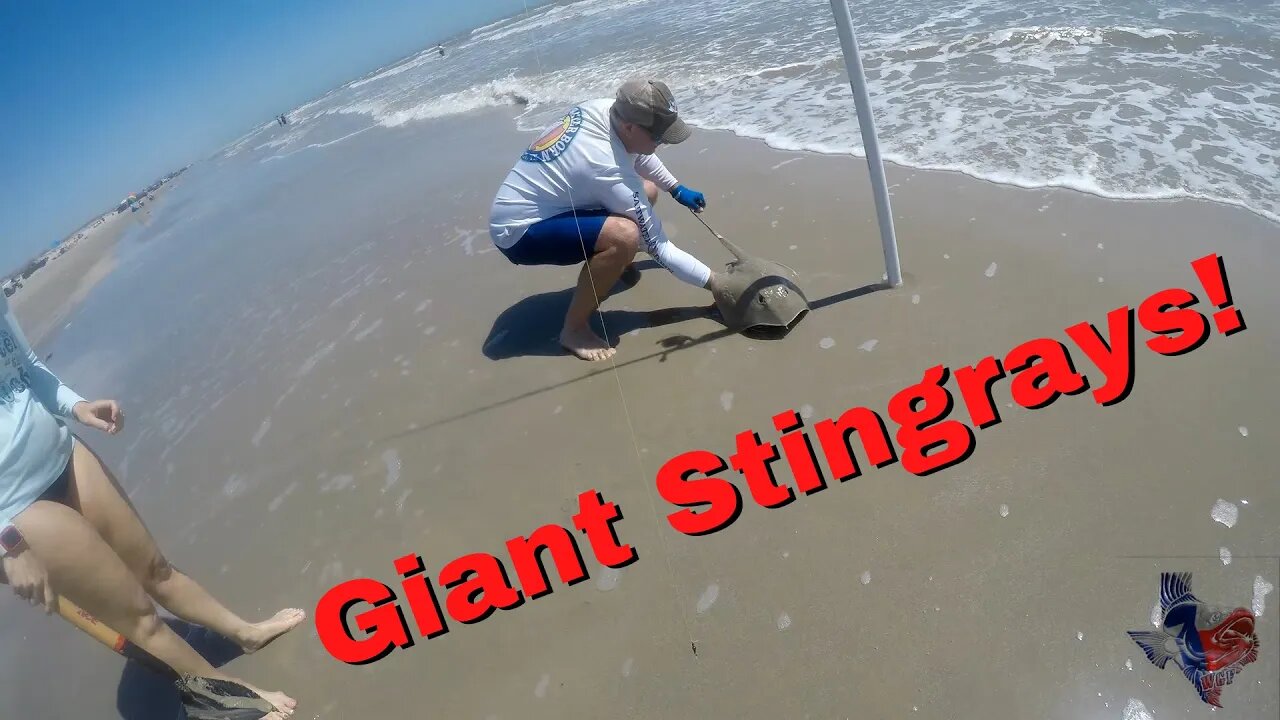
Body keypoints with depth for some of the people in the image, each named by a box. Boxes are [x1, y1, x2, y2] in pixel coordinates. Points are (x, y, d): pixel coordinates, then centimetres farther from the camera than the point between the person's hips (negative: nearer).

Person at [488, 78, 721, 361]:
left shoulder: (606, 108, -8)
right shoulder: (609, 170, -32)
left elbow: (638, 153, 17)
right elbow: (658, 246, -24)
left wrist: (678, 189, 19)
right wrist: (716, 283, -18)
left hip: (534, 203, 9)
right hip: (517, 230, -9)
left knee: (647, 190, 9)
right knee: (625, 235, -34)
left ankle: (612, 266, 28)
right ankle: (574, 330, -16)